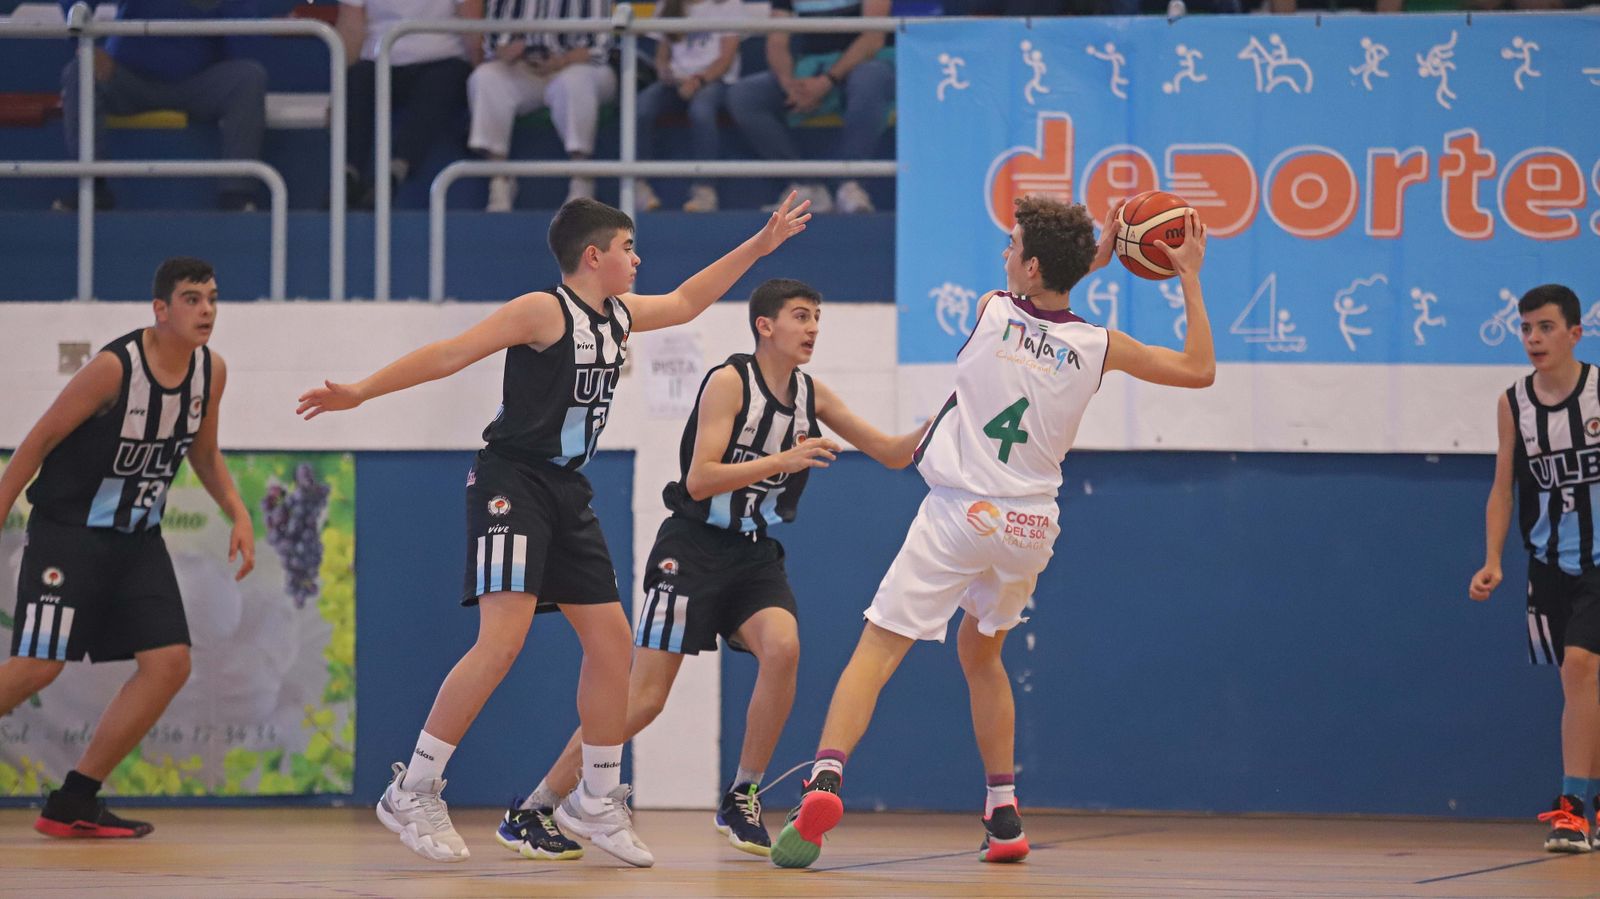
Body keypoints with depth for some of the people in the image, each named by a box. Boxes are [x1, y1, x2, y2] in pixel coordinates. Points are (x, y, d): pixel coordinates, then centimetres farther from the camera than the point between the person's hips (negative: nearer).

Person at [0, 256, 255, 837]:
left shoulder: (211, 371, 0)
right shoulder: (115, 368, -20)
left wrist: (238, 515, 3)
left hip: (137, 539, 7)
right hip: (68, 532, -7)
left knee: (169, 663, -5)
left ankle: (73, 804, 3)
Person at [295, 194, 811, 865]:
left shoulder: (618, 316, 12)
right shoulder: (544, 311, -11)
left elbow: (685, 302, 30)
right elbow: (450, 355, -13)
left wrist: (758, 247, 29)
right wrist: (359, 392, -17)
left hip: (566, 493, 9)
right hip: (512, 482, -9)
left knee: (611, 640, 6)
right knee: (503, 639, -21)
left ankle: (598, 803, 17)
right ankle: (412, 794, -16)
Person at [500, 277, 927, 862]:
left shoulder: (811, 395, 6)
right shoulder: (730, 382, -12)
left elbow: (892, 454, 10)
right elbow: (700, 481, -19)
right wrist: (782, 461, -26)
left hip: (754, 554, 5)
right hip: (694, 549, -5)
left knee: (782, 648, -25)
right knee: (644, 699, -11)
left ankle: (740, 801, -10)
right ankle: (528, 813, -1)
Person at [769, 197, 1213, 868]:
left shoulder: (990, 310, -2)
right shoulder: (1099, 347, 0)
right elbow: (1199, 370, 9)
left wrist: (1090, 260, 27)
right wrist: (1189, 279, 12)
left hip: (959, 512, -3)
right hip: (1028, 528, 3)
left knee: (875, 653, -6)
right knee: (980, 655, 26)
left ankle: (825, 779, -28)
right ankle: (1003, 815, 24)